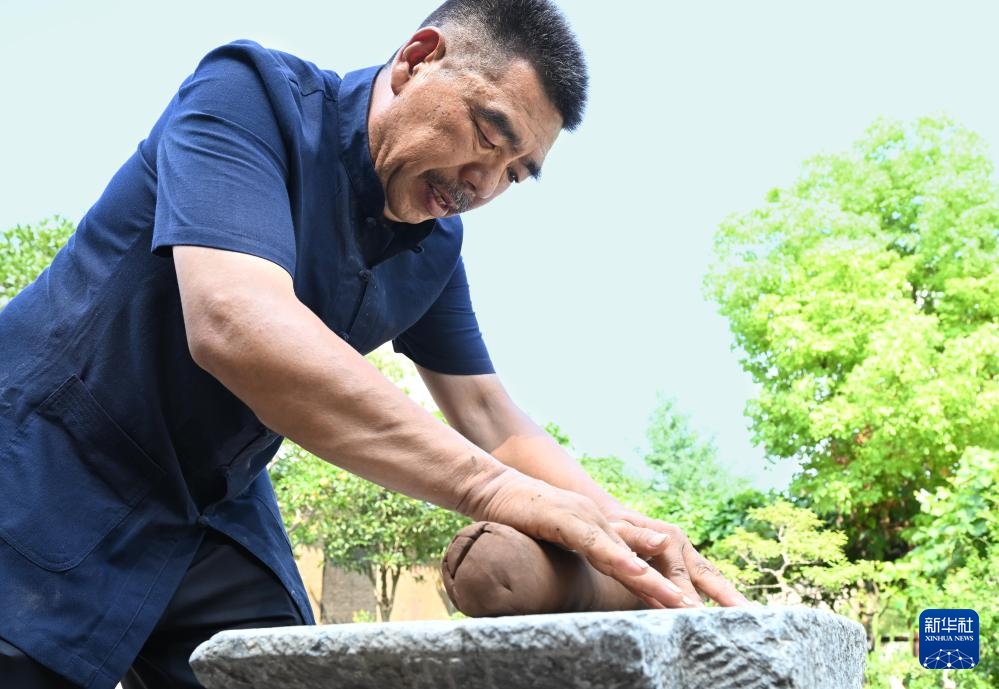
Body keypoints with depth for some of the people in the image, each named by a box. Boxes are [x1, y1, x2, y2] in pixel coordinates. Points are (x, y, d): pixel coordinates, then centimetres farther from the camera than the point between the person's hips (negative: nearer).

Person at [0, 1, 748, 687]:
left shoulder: (434, 246, -1)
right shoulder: (253, 94, -21)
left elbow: (493, 423, 2)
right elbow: (235, 325, -38)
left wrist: (627, 530, -17)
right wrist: (492, 488, -43)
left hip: (214, 518, 6)